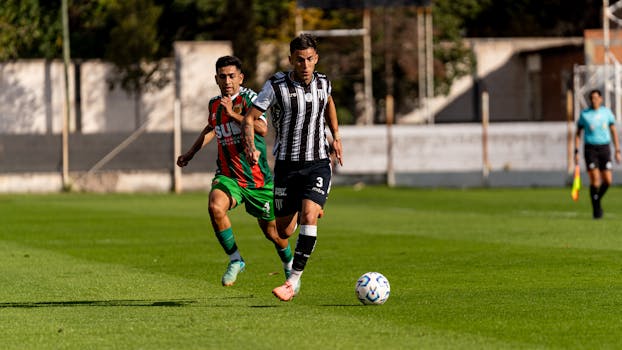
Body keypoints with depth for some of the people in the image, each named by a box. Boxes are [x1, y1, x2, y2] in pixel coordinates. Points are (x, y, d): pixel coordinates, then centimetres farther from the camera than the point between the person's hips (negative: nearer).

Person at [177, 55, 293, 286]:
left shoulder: (249, 97, -10)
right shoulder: (214, 104, 7)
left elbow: (262, 129, -27)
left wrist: (233, 113, -29)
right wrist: (191, 153, 30)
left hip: (258, 178, -3)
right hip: (228, 176, 3)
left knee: (272, 232, 9)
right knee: (215, 207, -29)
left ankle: (289, 267, 40)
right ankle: (235, 261, -12)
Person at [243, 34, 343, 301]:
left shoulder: (323, 83, 1)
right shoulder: (276, 86, -10)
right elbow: (249, 118, -7)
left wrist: (336, 136, 23)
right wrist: (251, 147, -25)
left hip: (318, 163, 1)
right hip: (286, 165, 0)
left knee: (308, 216, -23)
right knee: (284, 232, 4)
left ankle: (294, 280, -19)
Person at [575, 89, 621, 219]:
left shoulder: (607, 112, 4)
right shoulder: (584, 114, 0)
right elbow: (578, 133, 6)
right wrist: (576, 152, -2)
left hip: (604, 148, 2)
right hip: (590, 148, -2)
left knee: (607, 181, -3)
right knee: (595, 180, -11)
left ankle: (597, 199, 25)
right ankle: (596, 209, 2)